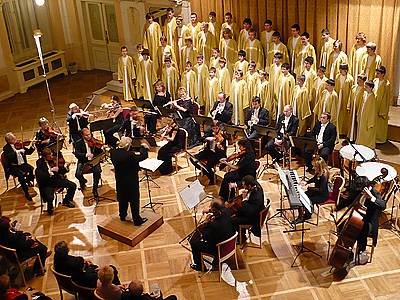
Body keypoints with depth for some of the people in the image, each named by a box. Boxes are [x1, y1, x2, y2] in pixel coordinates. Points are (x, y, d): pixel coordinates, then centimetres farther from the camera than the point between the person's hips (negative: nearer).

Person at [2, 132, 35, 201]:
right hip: (13, 167, -4)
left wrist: (32, 147, -9)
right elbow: (8, 157, -23)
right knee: (20, 174, -31)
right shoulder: (6, 148, -5)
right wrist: (17, 152, -30)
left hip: (22, 164, 4)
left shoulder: (19, 145, 9)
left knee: (32, 169, -23)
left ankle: (29, 181, 7)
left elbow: (28, 152, 8)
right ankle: (26, 193, -20)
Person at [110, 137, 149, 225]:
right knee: (134, 200, 9)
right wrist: (144, 147, -3)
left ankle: (122, 216, 41)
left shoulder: (113, 152, -13)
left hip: (119, 180, 6)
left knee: (122, 198, 25)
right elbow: (143, 156, -21)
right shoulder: (130, 155, -30)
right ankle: (137, 220, 20)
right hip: (131, 181, -6)